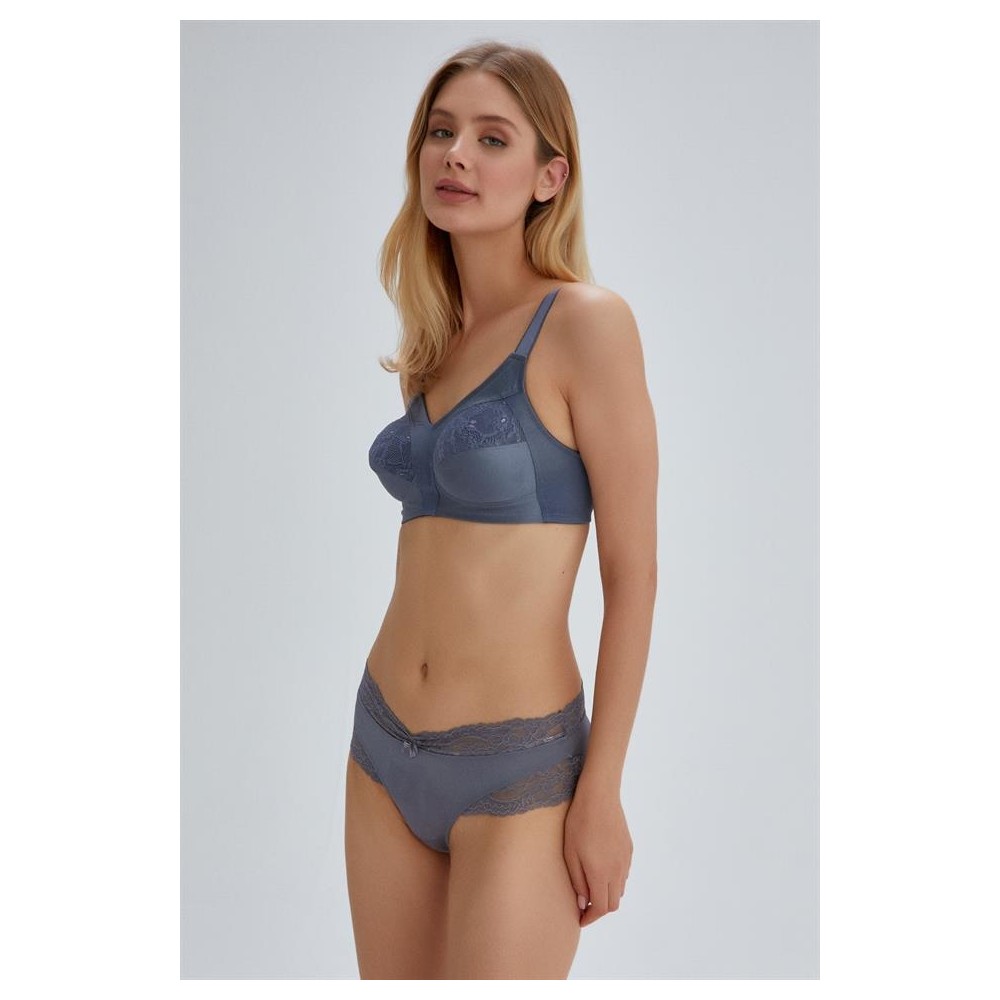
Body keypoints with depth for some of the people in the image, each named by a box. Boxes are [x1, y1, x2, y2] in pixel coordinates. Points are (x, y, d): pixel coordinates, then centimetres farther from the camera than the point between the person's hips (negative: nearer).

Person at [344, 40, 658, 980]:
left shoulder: (585, 321, -11)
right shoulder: (434, 341, 9)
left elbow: (632, 568, -12)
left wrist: (602, 791, -13)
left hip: (516, 766, -6)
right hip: (384, 744, 7)